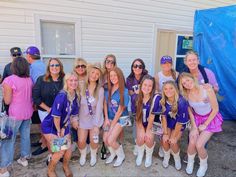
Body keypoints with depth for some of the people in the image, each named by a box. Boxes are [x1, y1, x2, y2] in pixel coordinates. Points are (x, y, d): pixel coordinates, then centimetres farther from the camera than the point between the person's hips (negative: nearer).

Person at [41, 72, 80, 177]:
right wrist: (59, 131, -13)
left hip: (64, 125, 6)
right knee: (60, 150, -8)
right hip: (50, 126, -6)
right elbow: (56, 115, -25)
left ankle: (65, 166, 41)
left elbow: (73, 113, 2)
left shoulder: (76, 96, -7)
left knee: (68, 149, 7)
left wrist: (64, 128, 0)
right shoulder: (62, 96, -29)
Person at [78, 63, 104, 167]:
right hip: (83, 118, 1)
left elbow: (99, 107, -15)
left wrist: (96, 124, -18)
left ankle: (93, 155, 35)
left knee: (94, 140, 1)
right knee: (81, 141, 0)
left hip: (95, 118, -1)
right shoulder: (82, 87, -7)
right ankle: (83, 155, 34)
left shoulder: (100, 89, -12)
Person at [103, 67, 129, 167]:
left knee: (110, 140, -13)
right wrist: (106, 119, -4)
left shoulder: (124, 91, -19)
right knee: (105, 139, -3)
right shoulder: (108, 89, -3)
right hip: (110, 117, 5)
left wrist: (112, 125, -12)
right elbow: (105, 104, 4)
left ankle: (121, 155, 19)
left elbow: (120, 110, -16)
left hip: (120, 118, -5)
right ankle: (113, 153, 30)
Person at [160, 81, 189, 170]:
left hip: (180, 124, -3)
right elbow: (164, 117, -10)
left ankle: (177, 158, 17)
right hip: (168, 123, 3)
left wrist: (174, 136, -15)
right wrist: (165, 133, -11)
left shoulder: (181, 102, -31)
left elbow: (180, 122, -23)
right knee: (165, 140, -12)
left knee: (173, 142, -15)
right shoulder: (163, 101, -19)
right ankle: (166, 157, 19)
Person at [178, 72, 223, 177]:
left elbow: (215, 109, -15)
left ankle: (203, 165, 18)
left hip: (211, 118, -2)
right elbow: (190, 111, -2)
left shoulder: (208, 90, -25)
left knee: (199, 145, -15)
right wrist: (194, 127, -8)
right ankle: (190, 162, 18)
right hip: (196, 118, 3)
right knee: (192, 142, -15)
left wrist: (205, 125, -11)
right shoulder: (186, 94, -14)